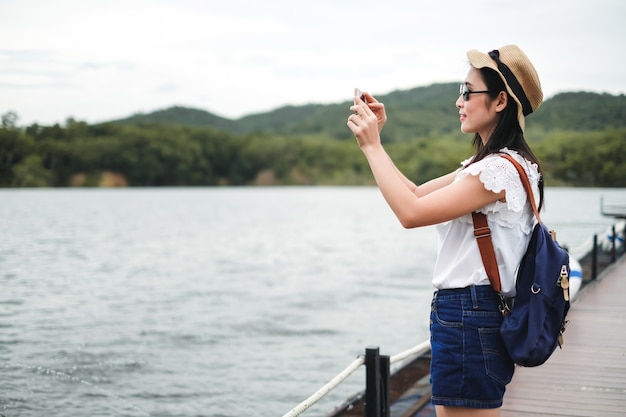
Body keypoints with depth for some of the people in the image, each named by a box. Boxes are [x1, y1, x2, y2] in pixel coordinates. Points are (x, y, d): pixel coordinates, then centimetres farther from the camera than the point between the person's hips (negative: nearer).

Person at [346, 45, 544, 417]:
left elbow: (411, 212, -22)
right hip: (472, 312, 10)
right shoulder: (486, 164, 16)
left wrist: (372, 146, -14)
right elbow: (417, 194, 15)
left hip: (468, 316, -10)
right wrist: (375, 138, 6)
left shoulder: (502, 169, -18)